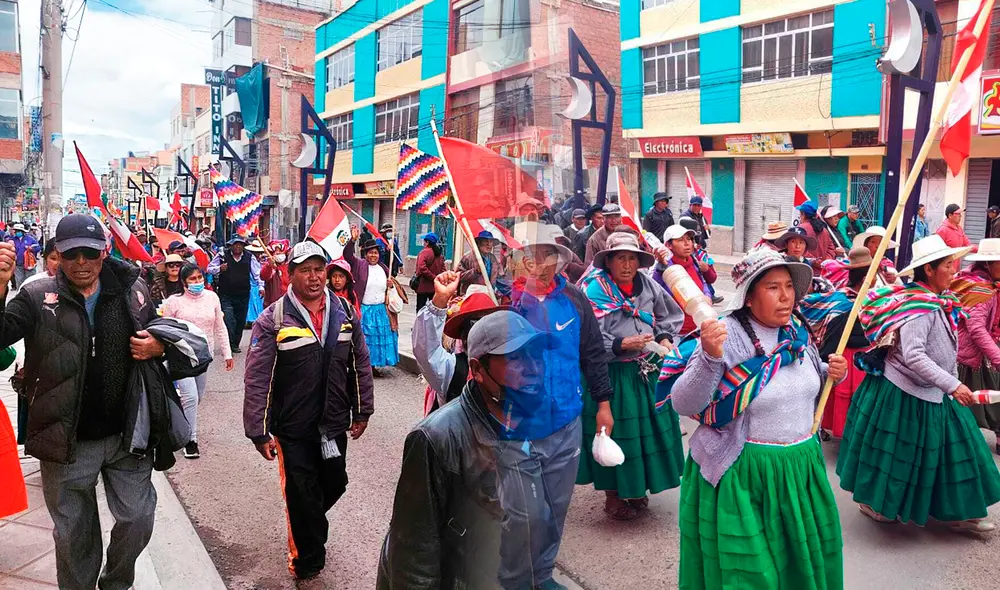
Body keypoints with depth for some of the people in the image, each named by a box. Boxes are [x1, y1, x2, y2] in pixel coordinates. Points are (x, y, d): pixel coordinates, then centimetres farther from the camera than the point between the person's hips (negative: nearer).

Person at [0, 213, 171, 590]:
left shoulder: (133, 291, -1)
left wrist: (159, 347, -11)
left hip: (127, 434, 2)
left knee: (138, 519, 13)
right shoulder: (38, 297, -7)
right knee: (74, 534, 16)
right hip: (68, 442, -1)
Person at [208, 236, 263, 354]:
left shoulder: (249, 258, 3)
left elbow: (257, 274, 7)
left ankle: (235, 344, 23)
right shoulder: (222, 255, -1)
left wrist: (261, 287, -4)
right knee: (228, 320, -12)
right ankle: (229, 345, -5)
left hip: (243, 296, 2)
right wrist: (219, 268, -13)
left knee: (241, 321, 9)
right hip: (226, 295, -2)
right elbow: (209, 269, 7)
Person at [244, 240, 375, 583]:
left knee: (334, 485, 19)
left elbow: (360, 364, 7)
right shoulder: (273, 320, -13)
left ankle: (307, 532, 50)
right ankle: (308, 561, 31)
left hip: (335, 425, 4)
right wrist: (259, 432, -14)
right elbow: (257, 379, -13)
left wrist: (362, 411, 9)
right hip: (293, 429, -4)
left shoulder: (345, 313, 0)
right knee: (302, 496, 8)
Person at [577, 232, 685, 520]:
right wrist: (622, 345, -26)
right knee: (614, 433, 4)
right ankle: (613, 495, 25)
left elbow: (671, 314, 17)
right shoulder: (593, 291, -14)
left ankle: (636, 489, 36)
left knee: (649, 429, 15)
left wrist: (665, 338, 1)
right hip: (612, 375, -6)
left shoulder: (647, 285, 2)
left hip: (647, 370, 6)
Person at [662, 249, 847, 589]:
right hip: (743, 475, -6)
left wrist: (831, 374, -1)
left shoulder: (796, 332, 2)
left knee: (803, 558, 22)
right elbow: (683, 405, -24)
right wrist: (709, 358, -38)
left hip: (802, 466, 6)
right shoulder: (725, 336, -19)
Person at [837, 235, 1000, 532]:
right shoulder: (919, 306, -24)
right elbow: (913, 356, -33)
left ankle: (956, 513, 26)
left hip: (931, 394, 9)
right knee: (895, 453, 6)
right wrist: (952, 385, -34)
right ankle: (870, 501, 27)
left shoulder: (938, 302, 5)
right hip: (904, 394, -9)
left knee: (951, 449, 14)